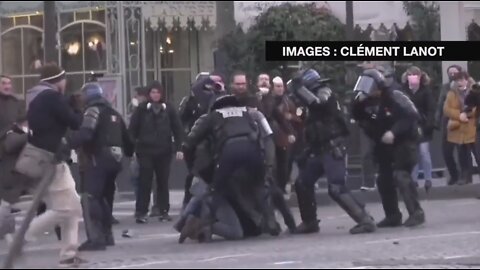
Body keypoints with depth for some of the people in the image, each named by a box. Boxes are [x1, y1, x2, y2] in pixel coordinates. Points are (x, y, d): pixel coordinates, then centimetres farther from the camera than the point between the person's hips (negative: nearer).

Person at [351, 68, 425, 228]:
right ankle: (393, 216, 20)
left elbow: (411, 116, -26)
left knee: (401, 175, -21)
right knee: (384, 179, 8)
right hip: (385, 144, 8)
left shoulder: (394, 98, -19)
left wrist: (394, 132, -34)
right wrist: (357, 104, -12)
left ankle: (416, 213, -19)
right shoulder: (367, 102, 3)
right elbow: (357, 118, 5)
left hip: (405, 141, -8)